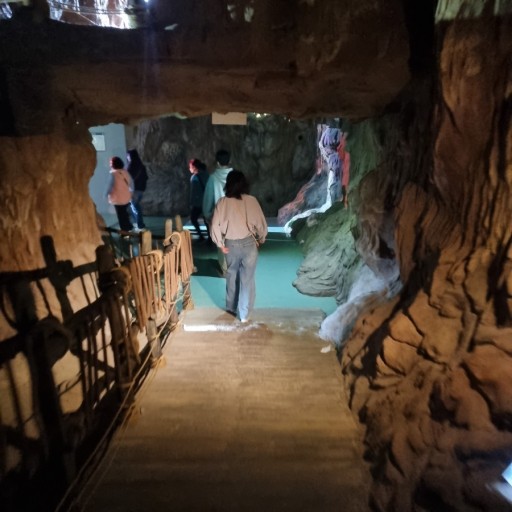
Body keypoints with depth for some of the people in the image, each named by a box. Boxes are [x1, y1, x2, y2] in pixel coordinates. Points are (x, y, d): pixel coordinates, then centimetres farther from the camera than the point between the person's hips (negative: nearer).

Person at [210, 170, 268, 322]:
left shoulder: (222, 202, -5)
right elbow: (261, 224, -6)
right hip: (248, 243, -2)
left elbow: (215, 225, -8)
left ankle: (231, 307, 34)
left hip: (230, 244, 2)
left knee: (231, 276, 21)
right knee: (247, 279, 6)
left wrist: (220, 244, 2)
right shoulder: (251, 200, -7)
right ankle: (244, 314, 12)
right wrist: (261, 239, 10)